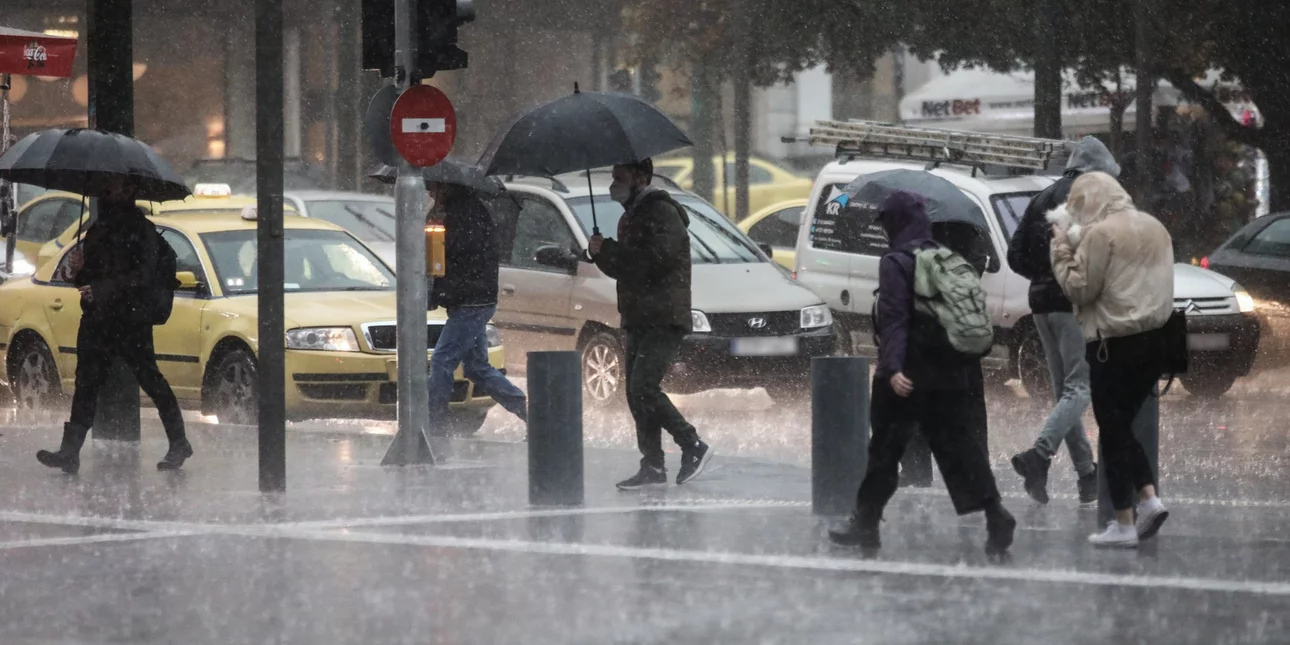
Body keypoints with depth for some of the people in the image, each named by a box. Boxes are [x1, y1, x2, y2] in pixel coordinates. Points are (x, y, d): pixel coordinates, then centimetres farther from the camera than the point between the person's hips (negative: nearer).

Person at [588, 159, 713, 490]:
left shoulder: (661, 212, -10)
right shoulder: (632, 216, 21)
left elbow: (657, 257, -23)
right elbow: (622, 267, 25)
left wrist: (608, 251, -18)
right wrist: (602, 253, 4)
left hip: (664, 320, -10)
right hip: (639, 320, 10)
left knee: (644, 388, -18)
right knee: (637, 393, 6)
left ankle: (693, 447, -8)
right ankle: (653, 466, 8)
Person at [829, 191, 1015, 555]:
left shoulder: (896, 263, -10)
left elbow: (894, 318, -19)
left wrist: (893, 367, -26)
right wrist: (964, 365, 19)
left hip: (907, 377, -6)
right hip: (951, 375, 6)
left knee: (885, 450, 4)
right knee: (959, 446, 4)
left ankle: (866, 524, 10)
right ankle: (994, 514, -9)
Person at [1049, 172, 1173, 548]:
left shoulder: (1100, 233, -14)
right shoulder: (1154, 227, 12)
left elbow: (1079, 289, -13)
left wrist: (1063, 249, -2)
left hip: (1115, 344, -8)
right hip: (1153, 339, 8)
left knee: (1112, 431, 2)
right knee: (1124, 425, 19)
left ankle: (1124, 524, 4)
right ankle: (1149, 499, 5)